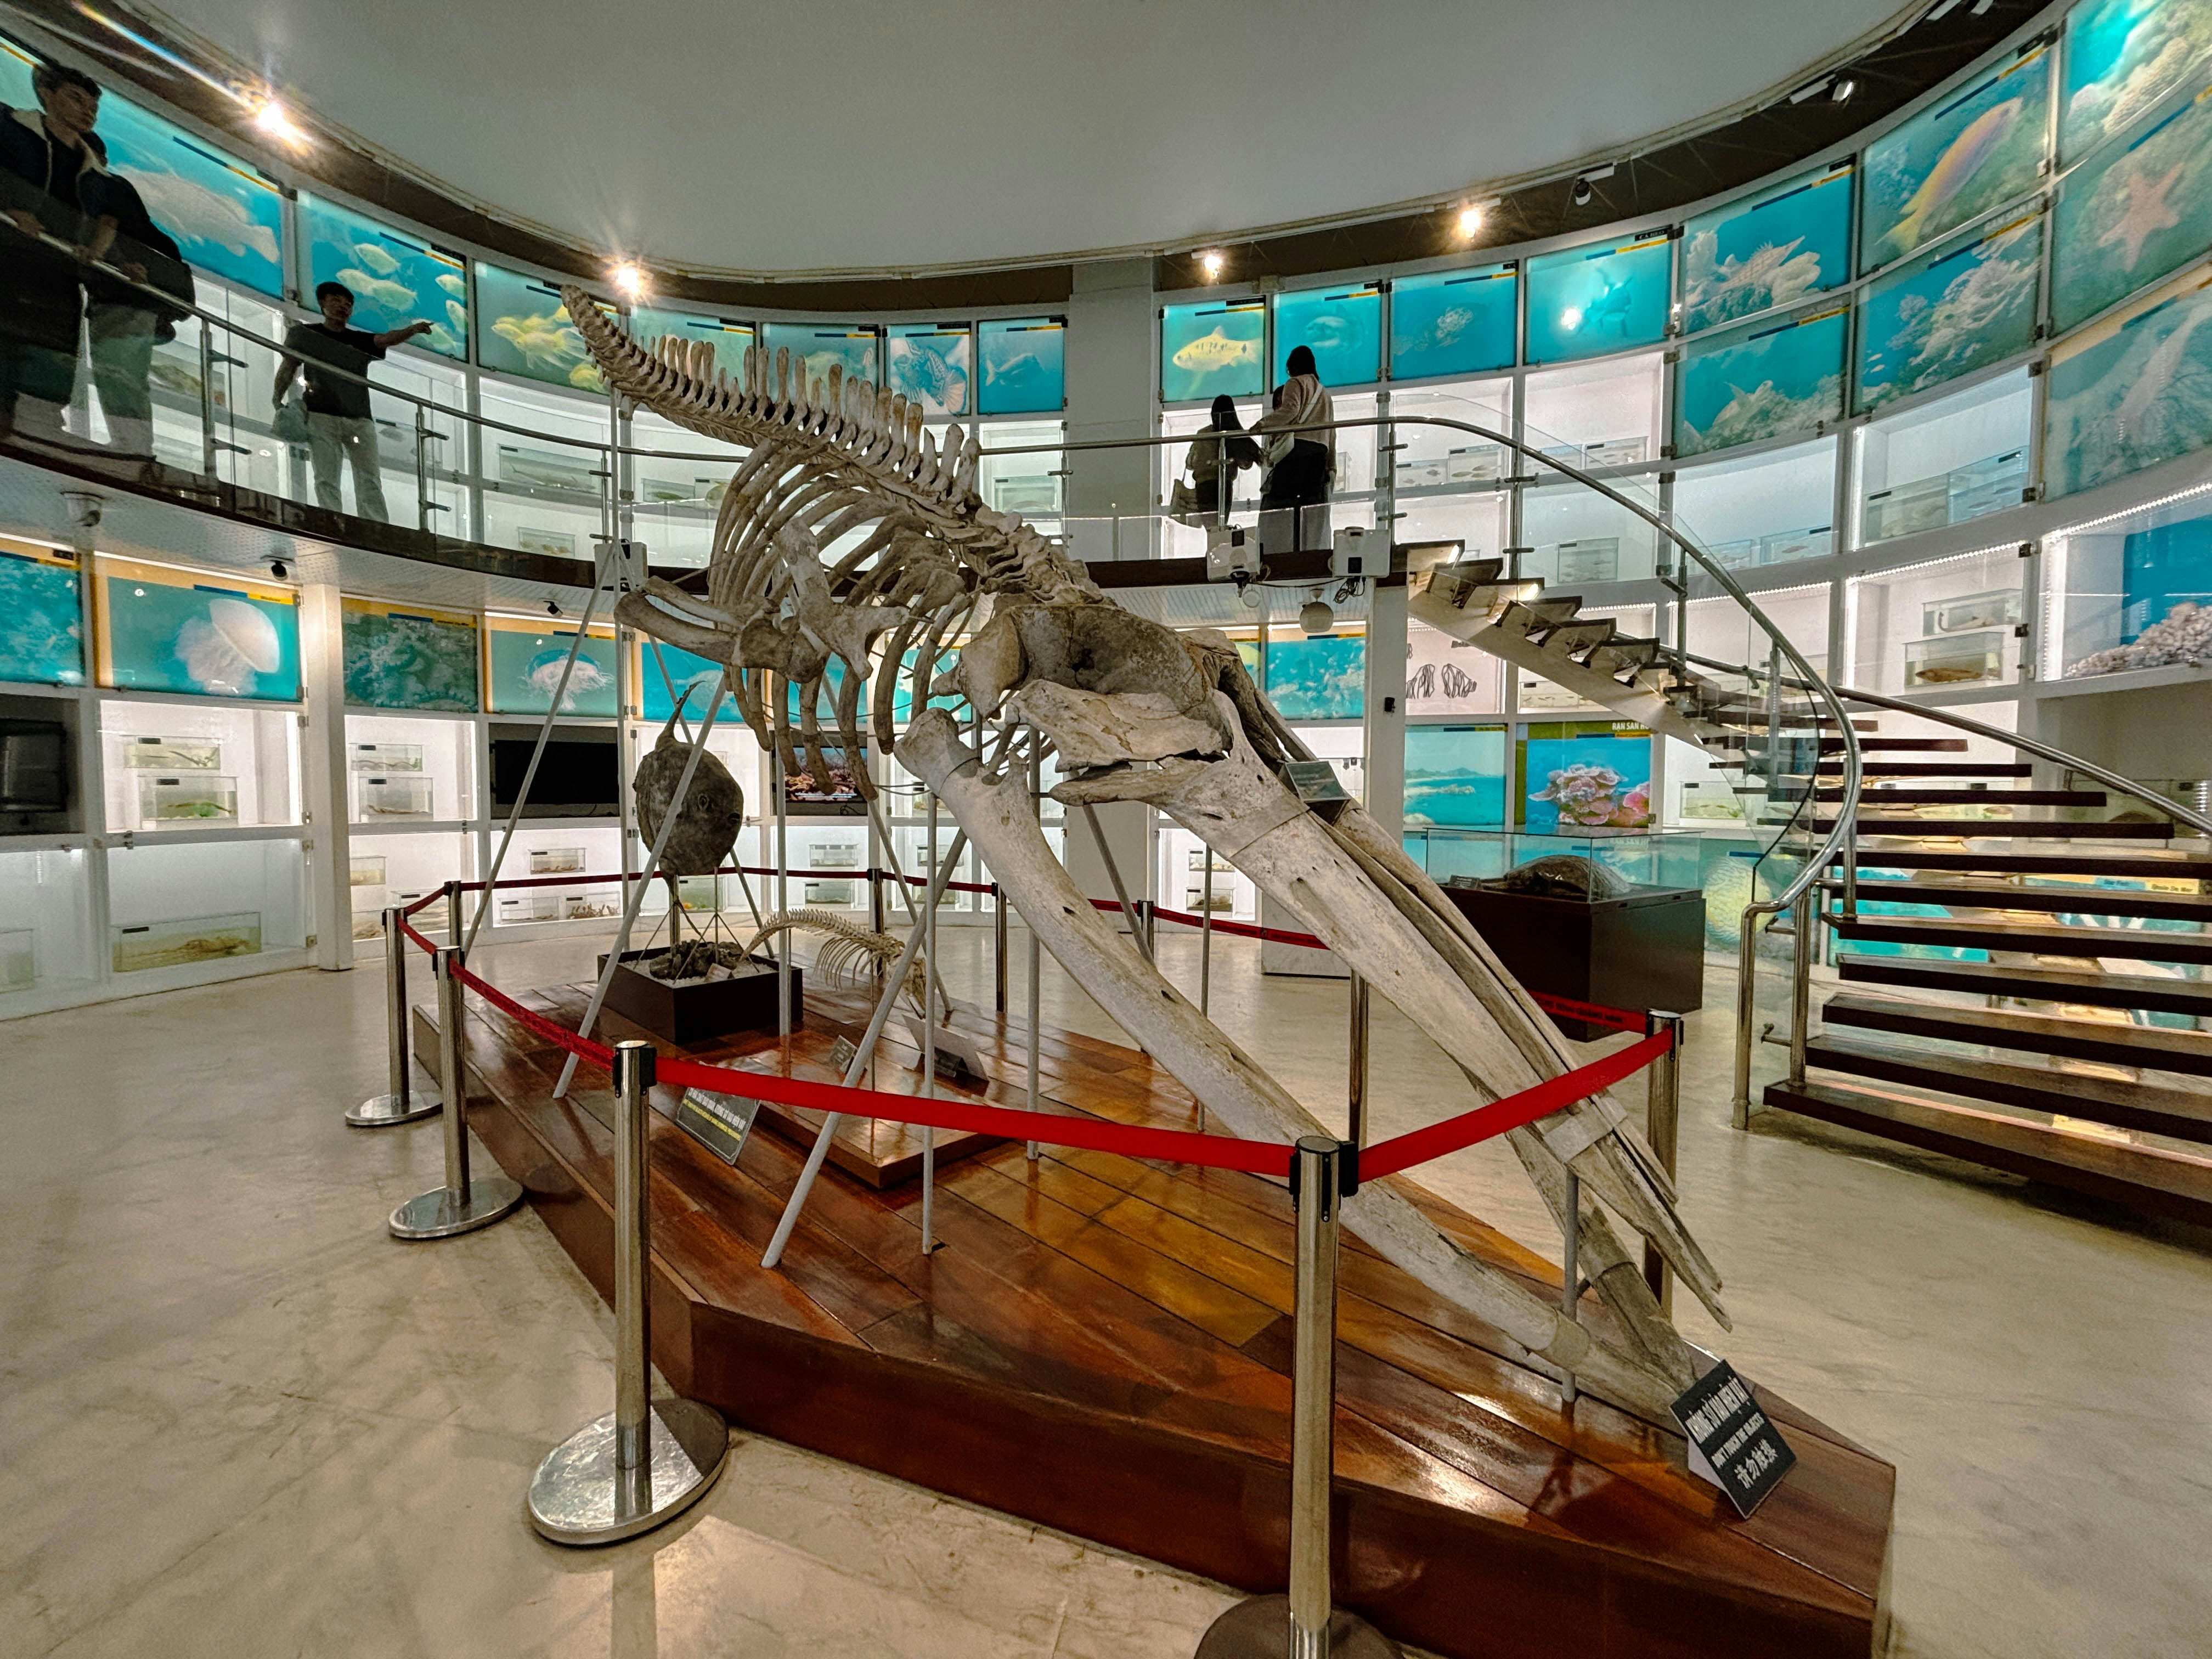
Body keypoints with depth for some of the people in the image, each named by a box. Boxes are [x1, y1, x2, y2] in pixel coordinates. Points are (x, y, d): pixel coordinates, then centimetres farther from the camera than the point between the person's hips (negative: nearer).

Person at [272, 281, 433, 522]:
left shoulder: (361, 340, 19)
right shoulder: (306, 334, 16)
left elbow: (387, 339, -1)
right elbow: (288, 369, 13)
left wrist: (412, 330, -22)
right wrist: (277, 400, -1)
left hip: (360, 419, 1)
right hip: (321, 415, -1)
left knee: (370, 481, -10)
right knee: (326, 480, -10)